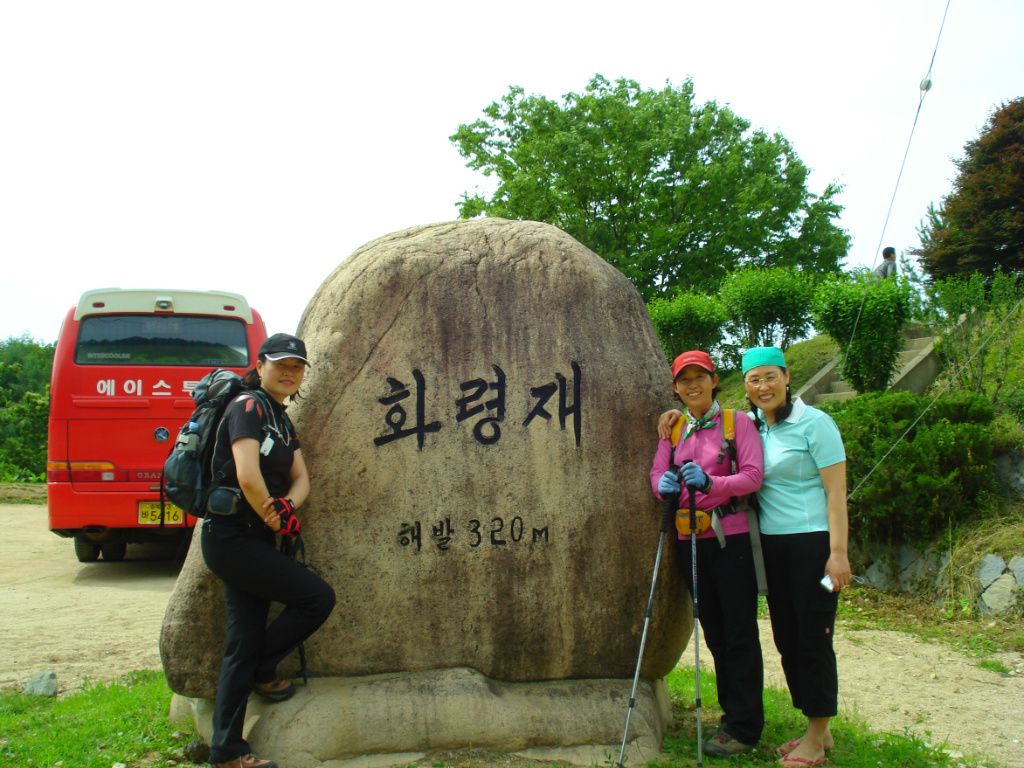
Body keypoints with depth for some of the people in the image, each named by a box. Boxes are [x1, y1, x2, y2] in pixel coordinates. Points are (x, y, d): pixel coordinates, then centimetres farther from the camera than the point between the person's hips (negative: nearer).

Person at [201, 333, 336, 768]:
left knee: (243, 644, 10)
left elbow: (300, 478, 12)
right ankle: (263, 672, 13)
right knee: (318, 598, -9)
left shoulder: (282, 420, 16)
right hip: (232, 539, -9)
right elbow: (247, 476, -24)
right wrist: (274, 518, -11)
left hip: (253, 541, 9)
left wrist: (288, 505, -10)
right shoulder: (248, 407, -12)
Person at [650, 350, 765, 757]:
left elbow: (752, 477, -10)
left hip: (730, 539, -5)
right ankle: (731, 715, 24)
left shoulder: (737, 422, -2)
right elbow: (657, 471, 6)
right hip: (689, 540, 5)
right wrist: (663, 484, -18)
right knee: (713, 632, 13)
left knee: (739, 634, -2)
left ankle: (744, 728, 6)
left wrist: (710, 482, -25)